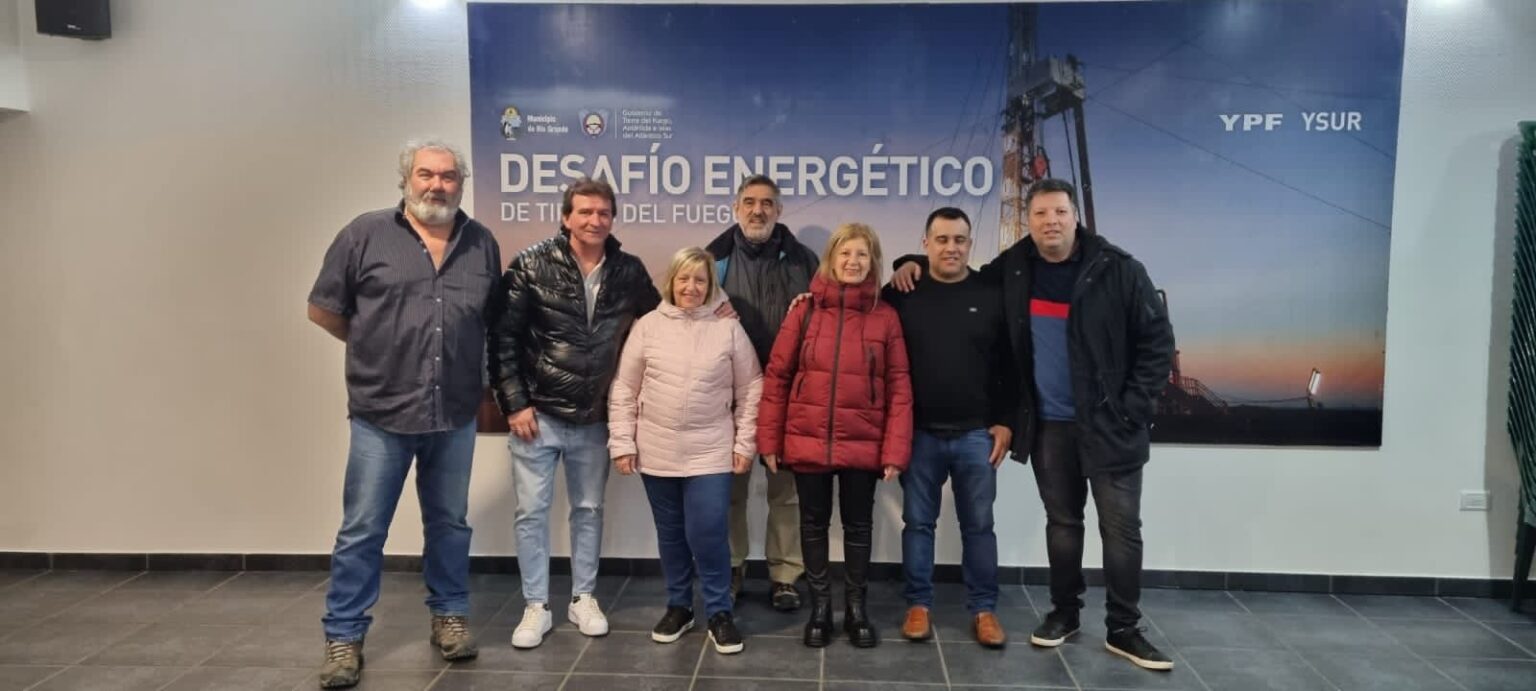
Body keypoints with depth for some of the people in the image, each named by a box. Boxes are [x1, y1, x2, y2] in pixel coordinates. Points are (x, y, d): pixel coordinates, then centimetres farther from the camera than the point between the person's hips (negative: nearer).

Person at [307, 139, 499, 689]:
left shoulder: (482, 244, 6)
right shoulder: (365, 234, -3)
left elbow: (496, 320, 15)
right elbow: (323, 309, 3)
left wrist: (466, 360, 7)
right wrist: (375, 349, 5)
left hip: (455, 416, 3)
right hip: (381, 414, -3)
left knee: (450, 524, 15)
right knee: (362, 531, 5)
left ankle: (449, 615, 32)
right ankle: (343, 636, 18)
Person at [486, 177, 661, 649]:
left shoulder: (630, 272, -1)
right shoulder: (531, 266, -9)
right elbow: (502, 338, -8)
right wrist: (514, 403, -11)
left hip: (594, 419, 3)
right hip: (537, 414, -2)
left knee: (589, 510, 14)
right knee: (532, 511, 5)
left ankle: (584, 598, 30)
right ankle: (536, 607, 20)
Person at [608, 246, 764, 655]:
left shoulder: (729, 329, -1)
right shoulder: (648, 326, 1)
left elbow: (750, 390, 2)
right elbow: (624, 390, 4)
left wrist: (745, 443, 0)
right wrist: (622, 442, 1)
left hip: (710, 452, -2)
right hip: (657, 451, 2)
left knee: (707, 533, -7)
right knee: (671, 535, 13)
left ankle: (719, 613, 11)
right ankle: (678, 606, 30)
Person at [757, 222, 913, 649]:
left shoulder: (886, 317, -1)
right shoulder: (805, 311, -2)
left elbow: (899, 388, -3)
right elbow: (776, 376, -1)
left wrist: (895, 450, -9)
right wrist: (769, 439, -4)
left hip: (862, 445, 0)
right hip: (807, 442, 0)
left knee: (858, 525, 13)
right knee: (814, 524, 12)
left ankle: (856, 607, 30)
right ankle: (819, 606, 28)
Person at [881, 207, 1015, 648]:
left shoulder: (991, 296, 2)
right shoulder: (902, 295, 0)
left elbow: (1009, 366, 4)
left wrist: (1005, 421, 0)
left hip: (976, 433, 0)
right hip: (919, 433, 0)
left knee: (978, 525, 8)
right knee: (918, 523, 8)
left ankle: (984, 609, 18)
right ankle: (918, 605, 19)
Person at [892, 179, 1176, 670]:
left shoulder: (1117, 270, -9)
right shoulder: (1014, 268, 1)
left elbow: (1157, 341, -7)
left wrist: (1132, 408, -12)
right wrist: (919, 265, 1)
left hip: (1110, 425, -3)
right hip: (1048, 425, 3)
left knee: (1121, 528, 2)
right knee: (1062, 522, 15)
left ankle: (1123, 630, 16)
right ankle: (1064, 611, 30)